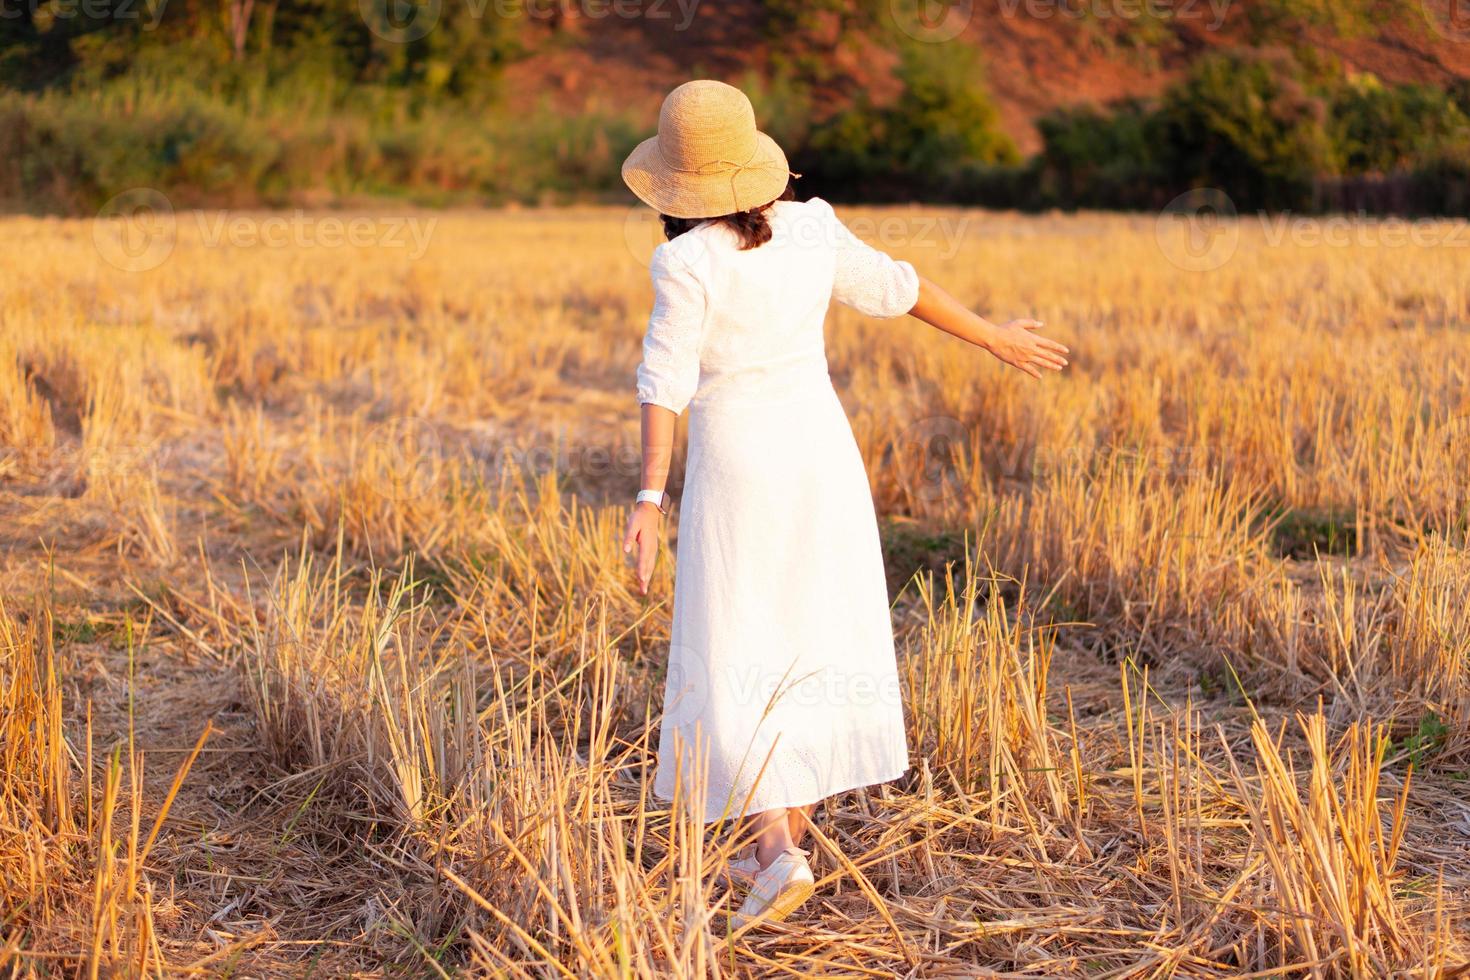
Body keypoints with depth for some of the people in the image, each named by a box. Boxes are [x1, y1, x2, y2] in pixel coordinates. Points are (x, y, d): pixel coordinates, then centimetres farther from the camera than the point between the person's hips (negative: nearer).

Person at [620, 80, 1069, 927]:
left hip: (736, 465, -5)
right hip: (821, 450, 5)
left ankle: (779, 853, -10)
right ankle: (788, 830, 20)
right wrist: (995, 337, 22)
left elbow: (667, 381, -19)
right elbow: (896, 287, 9)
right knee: (814, 640, 13)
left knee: (735, 665, 2)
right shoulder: (811, 230, -1)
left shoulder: (687, 262, -15)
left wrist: (650, 497, -18)